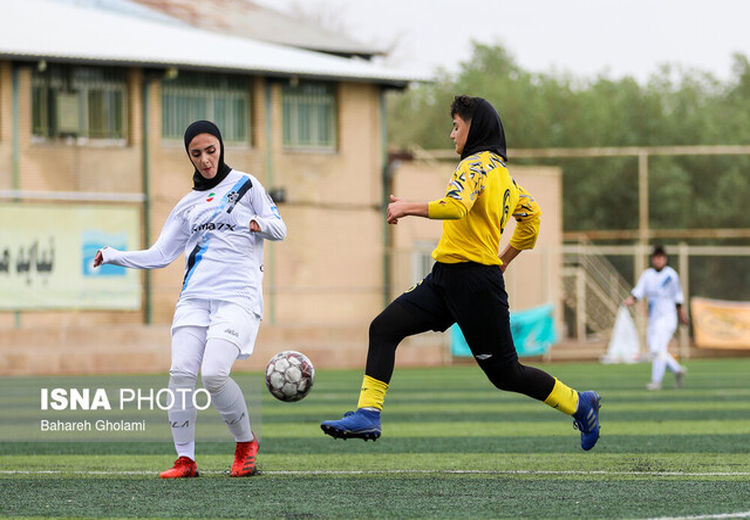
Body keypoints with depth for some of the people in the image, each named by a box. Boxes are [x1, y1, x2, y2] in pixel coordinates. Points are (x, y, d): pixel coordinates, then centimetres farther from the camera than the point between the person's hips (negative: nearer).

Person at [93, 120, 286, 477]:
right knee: (181, 373, -14)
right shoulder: (188, 205, 20)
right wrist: (114, 256, 5)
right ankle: (185, 459, -6)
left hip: (238, 296, -4)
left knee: (214, 374, -20)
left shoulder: (245, 185, 9)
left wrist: (261, 224, -17)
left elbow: (280, 229, 6)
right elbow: (160, 255, 19)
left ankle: (246, 444, 3)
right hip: (195, 297, 4)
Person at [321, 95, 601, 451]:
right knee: (384, 327, -1)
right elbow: (531, 214, 27)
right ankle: (368, 415, -6)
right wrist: (502, 260, 31)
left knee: (505, 373, -2)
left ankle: (579, 404, 14)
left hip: (474, 282, -10)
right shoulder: (502, 172, 17)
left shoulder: (476, 164, -12)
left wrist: (408, 208, -20)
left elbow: (457, 206, -30)